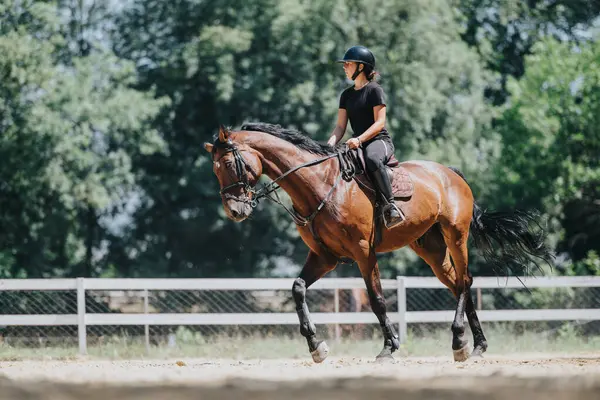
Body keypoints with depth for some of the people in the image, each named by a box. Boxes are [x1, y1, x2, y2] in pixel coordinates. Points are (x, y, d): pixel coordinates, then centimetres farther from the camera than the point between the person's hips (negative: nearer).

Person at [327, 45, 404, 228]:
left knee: (372, 159, -41)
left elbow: (380, 122, -12)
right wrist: (330, 144, -9)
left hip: (379, 140, -7)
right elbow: (340, 126, 11)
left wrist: (359, 139, -25)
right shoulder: (346, 95, 16)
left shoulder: (374, 90, -4)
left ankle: (390, 206, -40)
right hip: (356, 143, 7)